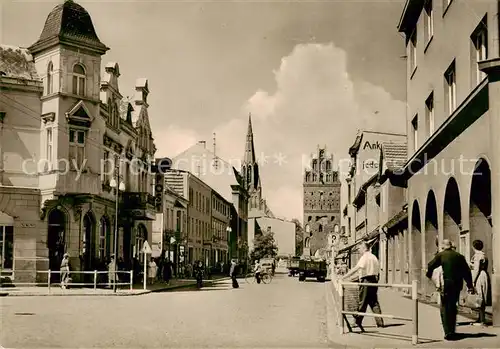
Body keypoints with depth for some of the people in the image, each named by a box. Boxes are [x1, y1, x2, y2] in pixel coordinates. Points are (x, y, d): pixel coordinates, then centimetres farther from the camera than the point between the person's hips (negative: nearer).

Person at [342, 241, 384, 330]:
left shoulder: (365, 257, -10)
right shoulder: (374, 257, 17)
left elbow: (355, 269, -20)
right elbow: (378, 271, 20)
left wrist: (343, 277, -23)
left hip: (366, 281, -8)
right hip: (374, 281, 8)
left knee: (362, 302, -2)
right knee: (374, 302, 10)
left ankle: (358, 321, 5)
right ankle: (380, 322, 7)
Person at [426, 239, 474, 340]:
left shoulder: (441, 255, -2)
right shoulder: (459, 256, 8)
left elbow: (430, 266, -6)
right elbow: (467, 271, 9)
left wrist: (428, 275, 14)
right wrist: (470, 286, 15)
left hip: (446, 285, -4)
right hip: (457, 285, 4)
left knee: (445, 308, 2)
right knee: (453, 307, 18)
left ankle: (448, 332, -8)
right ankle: (452, 331, 25)